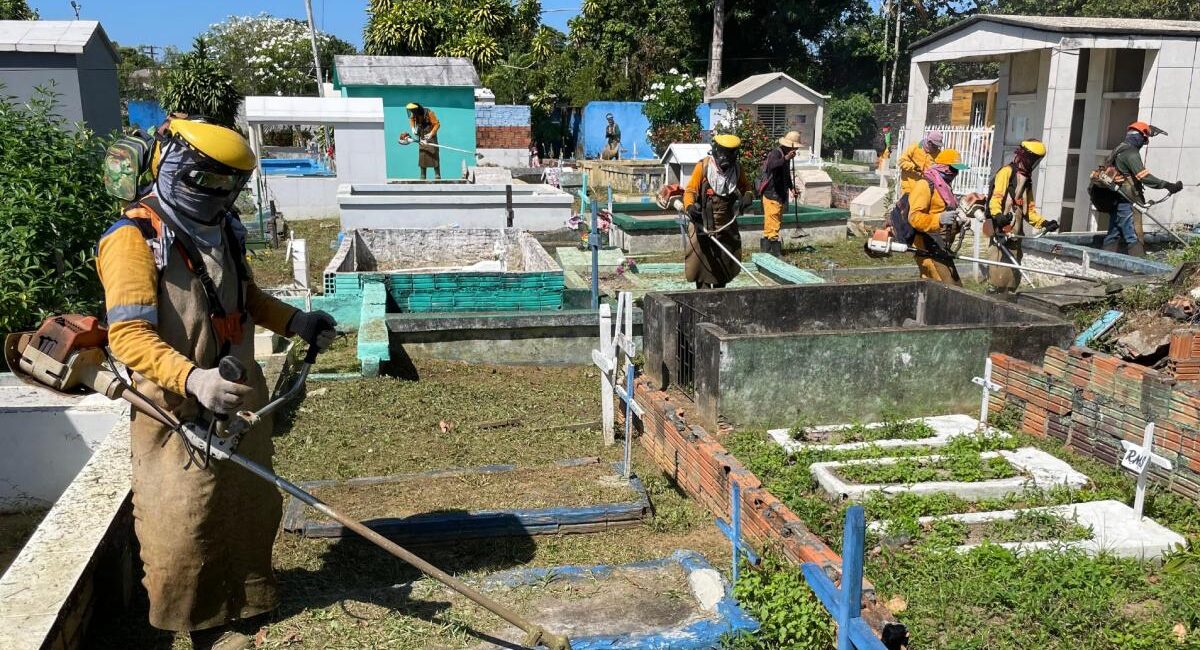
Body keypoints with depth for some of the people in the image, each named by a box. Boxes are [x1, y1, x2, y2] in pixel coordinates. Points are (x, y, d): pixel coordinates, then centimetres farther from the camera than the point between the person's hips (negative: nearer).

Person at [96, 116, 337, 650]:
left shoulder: (222, 228, 6)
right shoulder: (134, 239, -19)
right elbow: (128, 336, -27)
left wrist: (294, 321, 6)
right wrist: (192, 379, -40)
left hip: (239, 396, 8)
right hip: (178, 408, -7)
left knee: (249, 502, 20)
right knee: (185, 519, 5)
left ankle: (244, 588, 41)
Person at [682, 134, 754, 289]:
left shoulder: (737, 169, 4)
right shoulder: (703, 167, -9)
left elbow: (746, 188, 17)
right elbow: (690, 191, -10)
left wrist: (748, 197, -6)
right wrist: (690, 206, -30)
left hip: (727, 226, 4)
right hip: (703, 225, -4)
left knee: (724, 265, 13)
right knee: (702, 263, -7)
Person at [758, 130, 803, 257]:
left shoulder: (785, 154, 16)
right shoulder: (775, 153, -13)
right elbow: (771, 165, -36)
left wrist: (791, 187, 17)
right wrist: (785, 158, -50)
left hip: (780, 195, 10)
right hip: (772, 194, -10)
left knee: (770, 224, 16)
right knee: (773, 224, -12)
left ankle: (766, 249, 24)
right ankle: (774, 251, -14)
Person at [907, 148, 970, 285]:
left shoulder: (944, 186, 21)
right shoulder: (925, 185, -11)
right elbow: (914, 217, -22)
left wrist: (957, 225, 14)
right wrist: (939, 219, -34)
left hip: (941, 250, 10)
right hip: (928, 250, -10)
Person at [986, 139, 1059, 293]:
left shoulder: (1027, 179, 24)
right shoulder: (1007, 172, -3)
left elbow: (1029, 209, 25)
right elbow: (996, 198, -17)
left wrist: (1044, 223, 9)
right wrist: (997, 215, -36)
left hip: (1015, 234, 9)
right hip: (1001, 232, -9)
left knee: (1012, 276, 10)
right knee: (999, 274, -14)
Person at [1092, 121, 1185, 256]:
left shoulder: (1118, 150, 17)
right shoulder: (1131, 152, -13)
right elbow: (1144, 176, -20)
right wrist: (1168, 185, -21)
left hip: (1113, 200, 10)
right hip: (1124, 200, -10)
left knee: (1113, 235, 11)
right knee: (1134, 238, -12)